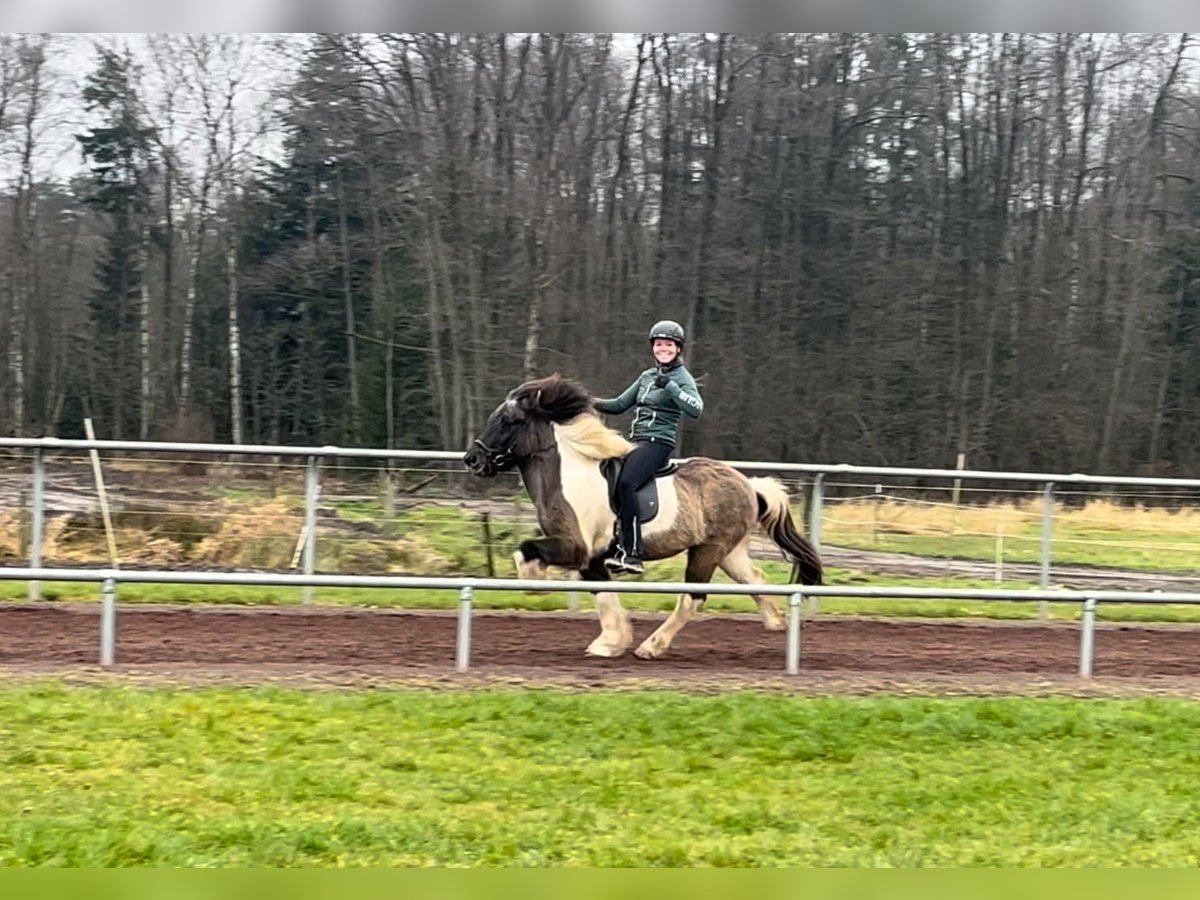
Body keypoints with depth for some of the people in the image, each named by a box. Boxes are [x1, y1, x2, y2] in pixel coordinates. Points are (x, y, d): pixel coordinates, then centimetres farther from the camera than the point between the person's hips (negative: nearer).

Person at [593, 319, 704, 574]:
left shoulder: (682, 378, -2)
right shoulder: (647, 376, 19)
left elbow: (696, 409, -20)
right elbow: (620, 404, 21)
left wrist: (670, 386, -25)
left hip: (658, 442, -8)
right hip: (635, 440, 8)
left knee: (626, 483, -30)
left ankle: (632, 553, -32)